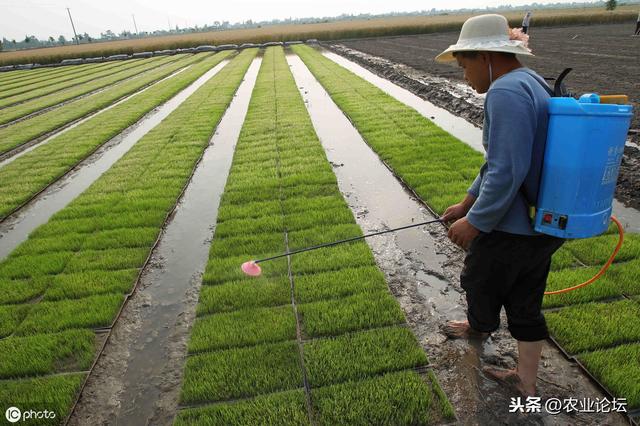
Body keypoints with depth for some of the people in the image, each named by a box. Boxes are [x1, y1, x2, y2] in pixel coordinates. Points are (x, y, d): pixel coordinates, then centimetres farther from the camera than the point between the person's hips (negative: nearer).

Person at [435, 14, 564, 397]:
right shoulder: (533, 84, 10)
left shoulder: (506, 92, -23)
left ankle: (478, 329, 50)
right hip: (544, 224, 9)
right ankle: (527, 381, 38)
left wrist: (475, 222, -16)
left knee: (480, 283, 20)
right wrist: (467, 203, 18)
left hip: (511, 229, -9)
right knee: (525, 304, 20)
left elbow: (506, 172, -29)